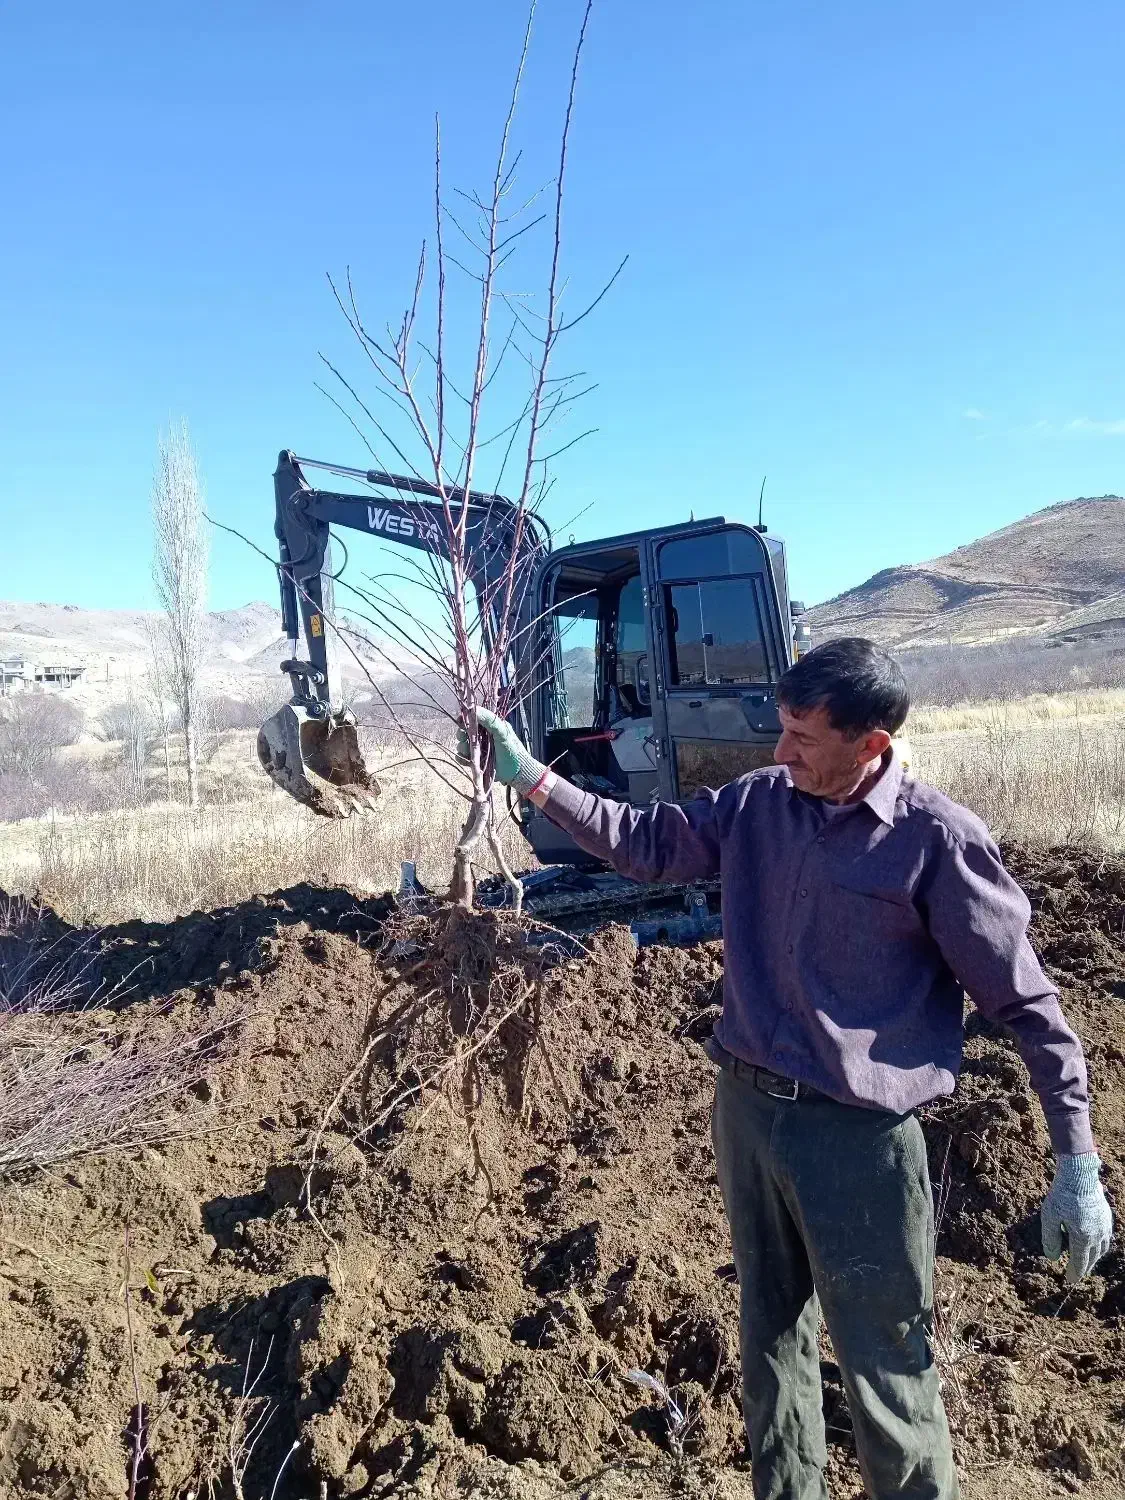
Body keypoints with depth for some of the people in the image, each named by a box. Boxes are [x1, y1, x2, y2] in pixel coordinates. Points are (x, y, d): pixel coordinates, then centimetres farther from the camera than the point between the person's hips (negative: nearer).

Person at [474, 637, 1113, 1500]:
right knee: (772, 1336, 23)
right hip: (746, 1109, 5)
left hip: (860, 1136, -5)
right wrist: (535, 780, 0)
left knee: (886, 1372, 8)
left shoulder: (936, 838, -15)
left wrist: (1078, 1165, -8)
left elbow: (1026, 1001, -9)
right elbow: (647, 842, 8)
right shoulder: (758, 804, -1)